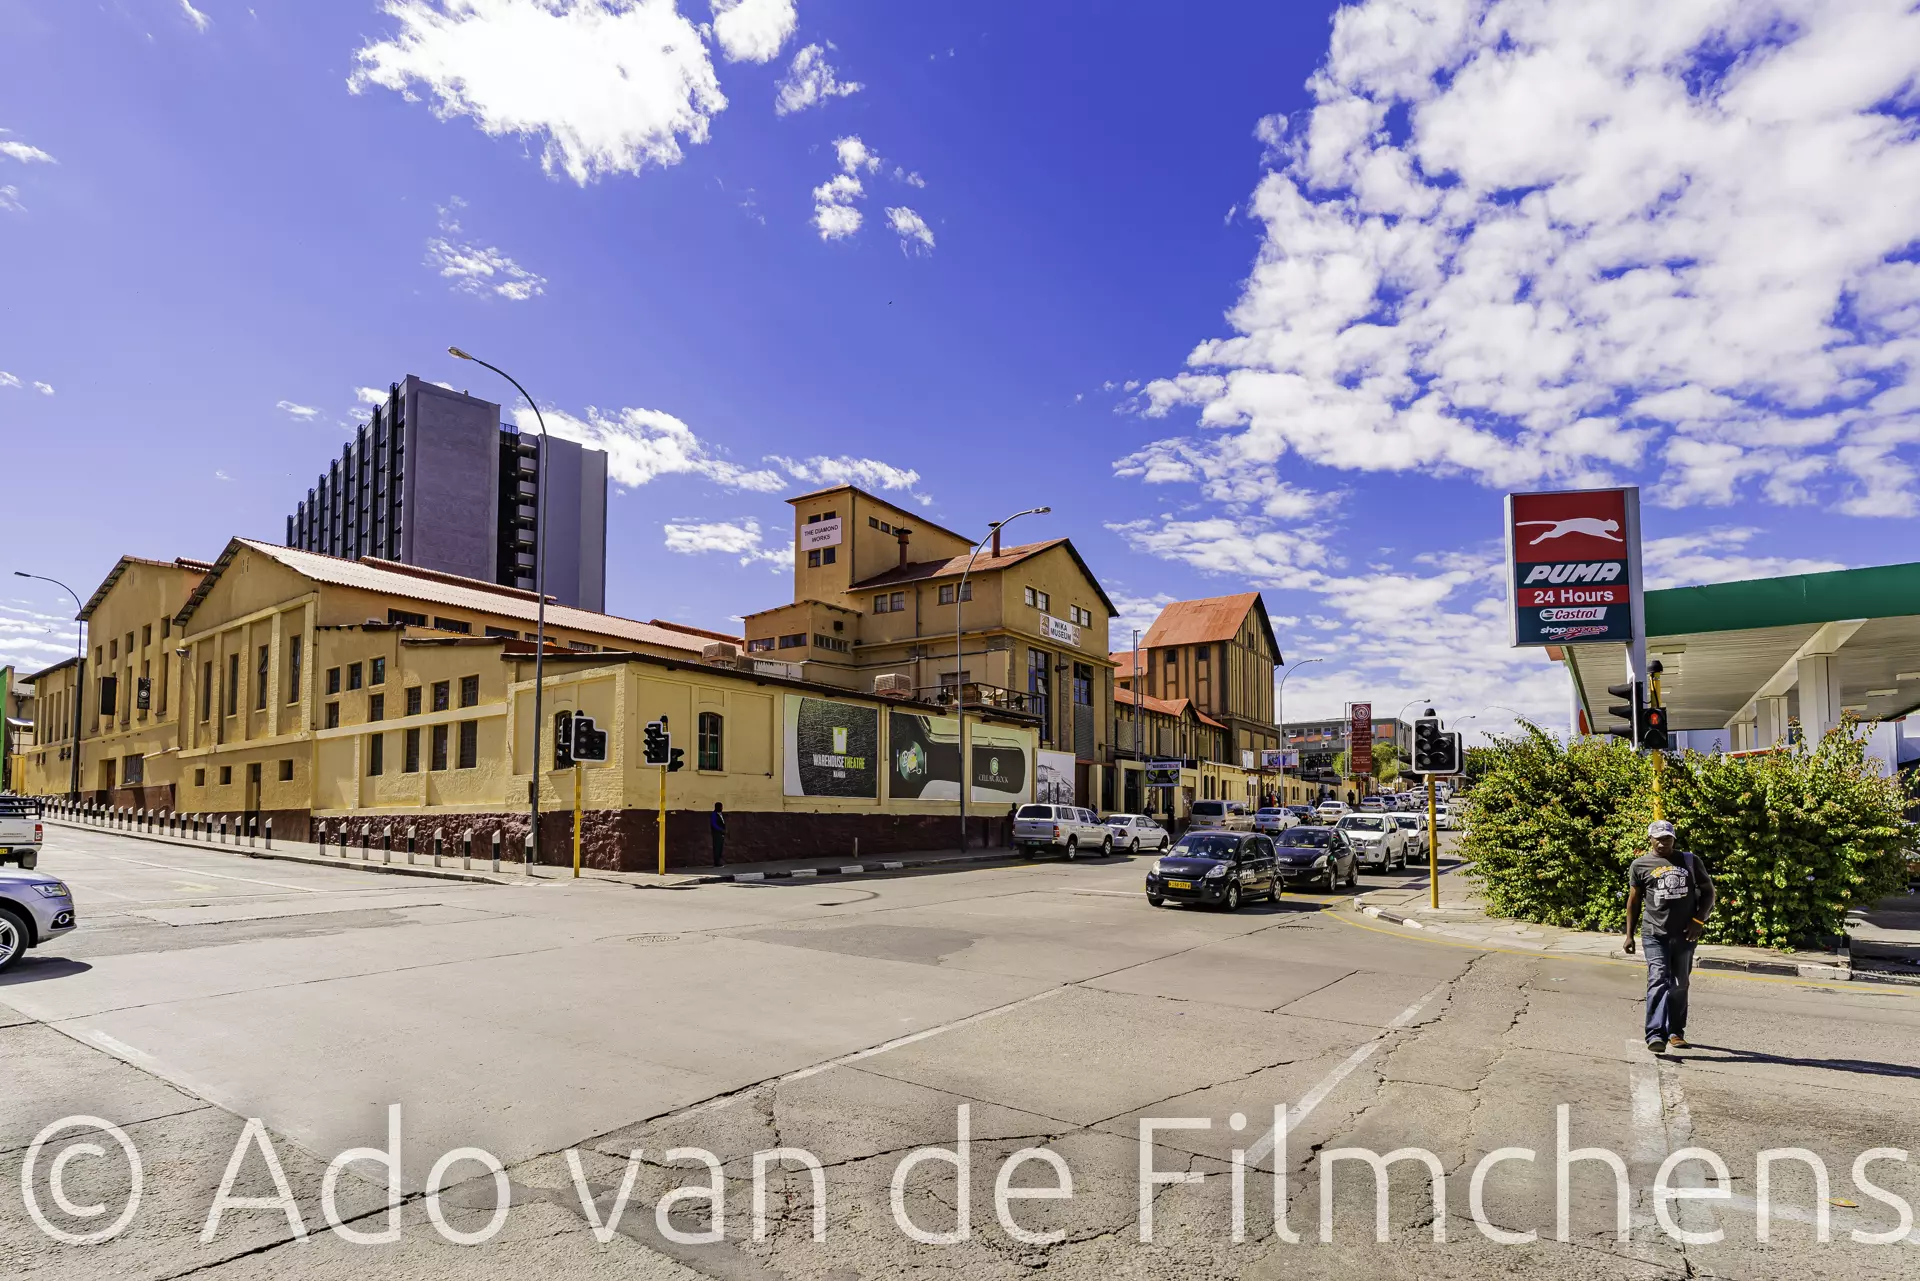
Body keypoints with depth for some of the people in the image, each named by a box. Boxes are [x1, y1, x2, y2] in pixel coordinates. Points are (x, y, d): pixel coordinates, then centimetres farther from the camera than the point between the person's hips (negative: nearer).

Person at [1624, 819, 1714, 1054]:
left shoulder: (1690, 861, 7)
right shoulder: (1640, 865, 3)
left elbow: (1708, 891, 12)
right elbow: (1634, 901, 8)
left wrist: (1699, 920, -2)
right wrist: (1629, 934, 6)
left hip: (1685, 934, 3)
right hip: (1655, 934, -3)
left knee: (1679, 985, 13)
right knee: (1658, 981, -15)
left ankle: (1676, 1032, 28)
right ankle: (1656, 1035, -21)